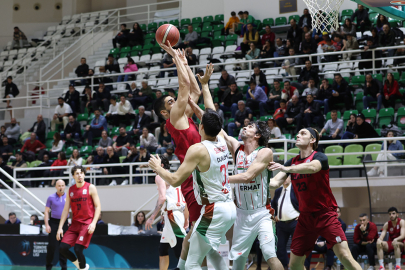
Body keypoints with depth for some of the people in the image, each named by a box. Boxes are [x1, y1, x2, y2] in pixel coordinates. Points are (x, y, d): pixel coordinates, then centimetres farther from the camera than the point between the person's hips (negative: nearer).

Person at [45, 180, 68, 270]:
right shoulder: (51, 197, 2)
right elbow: (46, 211, 3)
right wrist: (47, 225, -5)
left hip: (64, 223, 1)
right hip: (53, 223, -1)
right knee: (52, 246, -3)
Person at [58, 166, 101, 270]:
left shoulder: (90, 188, -2)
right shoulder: (71, 190, 11)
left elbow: (98, 207, -4)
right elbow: (66, 210, 13)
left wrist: (93, 223, -17)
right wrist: (60, 227, 6)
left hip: (87, 224, -5)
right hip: (75, 223, 5)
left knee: (78, 249, -18)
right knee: (62, 248, -5)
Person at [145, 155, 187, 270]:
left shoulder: (160, 176, -4)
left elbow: (162, 197, -20)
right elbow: (186, 200, 23)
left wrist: (152, 217, -21)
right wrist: (186, 219, 27)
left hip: (172, 216, -10)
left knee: (181, 253, -17)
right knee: (163, 250, 21)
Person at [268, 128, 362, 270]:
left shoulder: (320, 157, -9)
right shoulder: (292, 162, 9)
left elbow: (312, 167, -33)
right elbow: (275, 182, -1)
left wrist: (286, 169, -48)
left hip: (326, 214, -5)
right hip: (305, 217, 6)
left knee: (344, 256, -19)